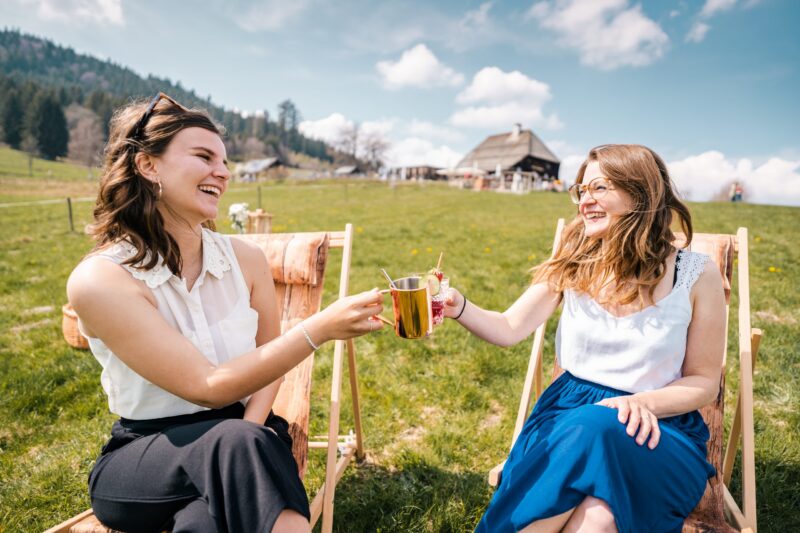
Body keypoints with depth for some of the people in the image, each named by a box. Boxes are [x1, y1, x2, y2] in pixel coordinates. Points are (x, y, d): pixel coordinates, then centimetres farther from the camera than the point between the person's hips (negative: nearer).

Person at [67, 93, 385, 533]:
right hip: (142, 456, -1)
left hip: (239, 438, 2)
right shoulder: (99, 279, -17)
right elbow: (209, 387, -23)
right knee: (233, 440, -33)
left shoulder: (245, 258, -4)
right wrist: (320, 328, -31)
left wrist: (249, 436, -13)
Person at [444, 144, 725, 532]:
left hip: (658, 424, -1)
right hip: (570, 410, 2)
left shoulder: (696, 275, -4)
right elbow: (509, 329, -1)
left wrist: (643, 403, -18)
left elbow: (704, 381, 2)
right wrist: (458, 307, -20)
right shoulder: (573, 264, 1)